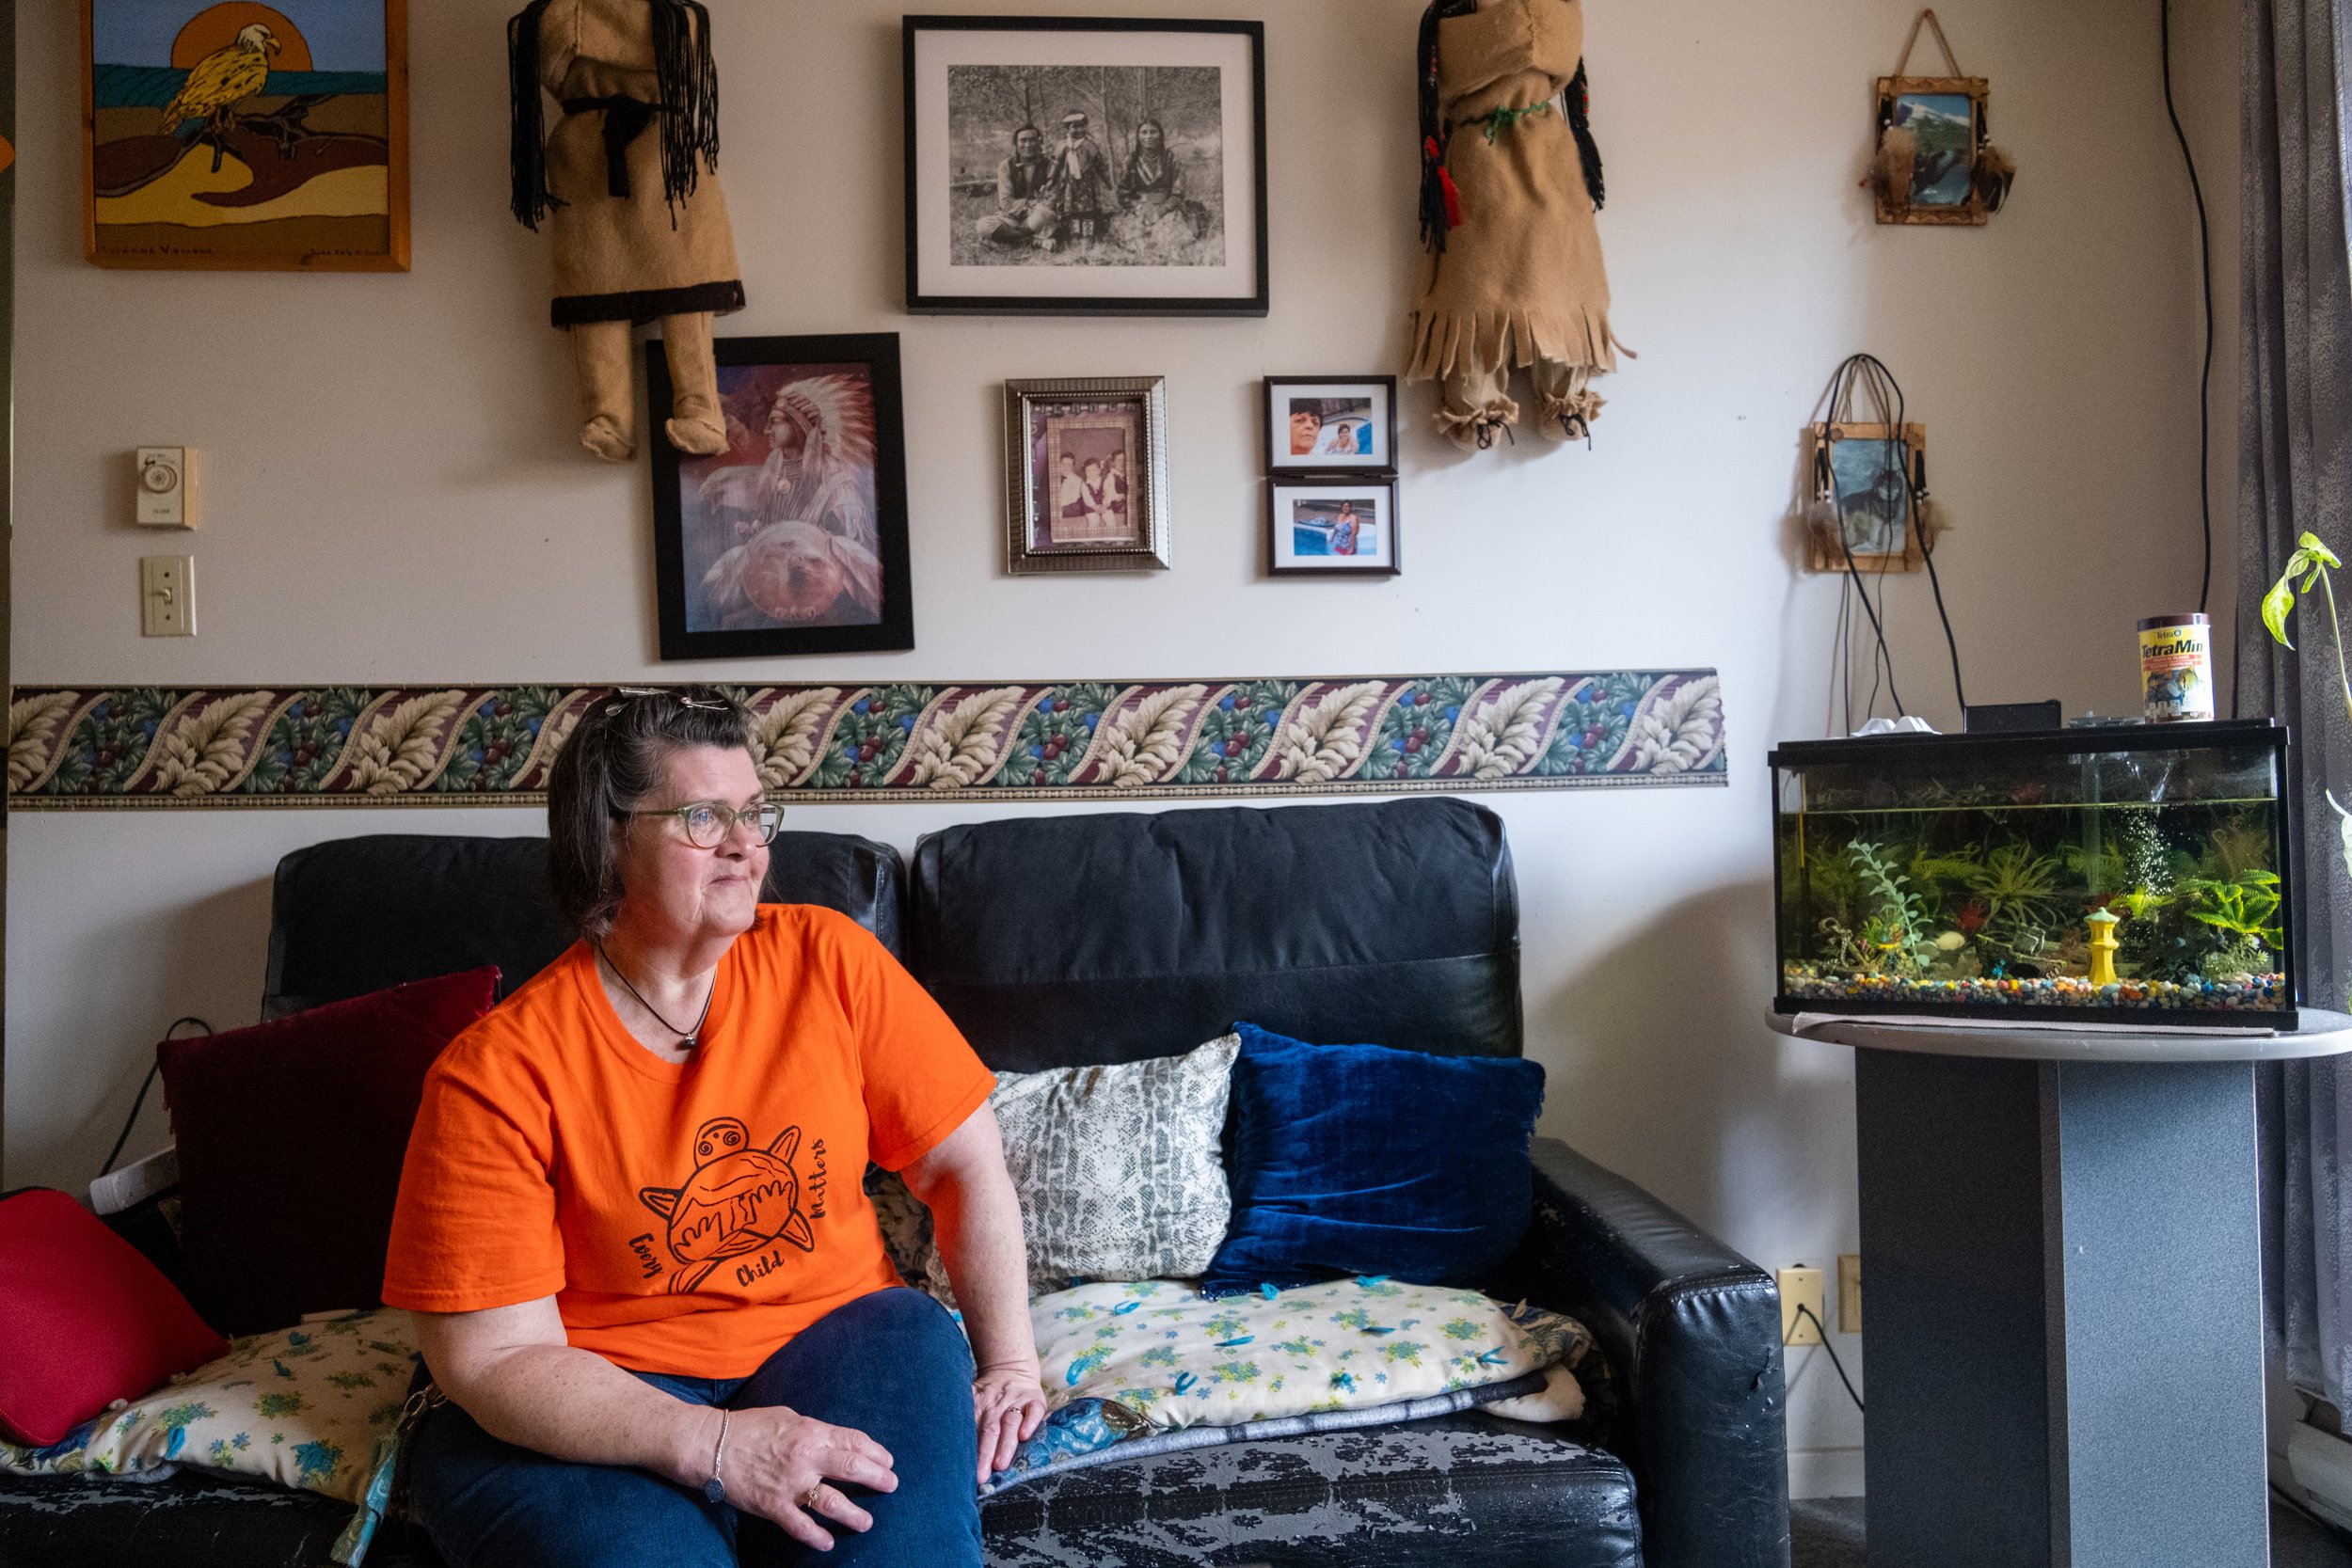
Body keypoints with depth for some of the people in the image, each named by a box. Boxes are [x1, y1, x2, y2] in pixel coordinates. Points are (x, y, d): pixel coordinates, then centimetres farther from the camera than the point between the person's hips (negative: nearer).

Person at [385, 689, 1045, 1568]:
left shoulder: (827, 960, -4)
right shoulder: (496, 1074, -12)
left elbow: (966, 1164, 2)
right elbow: (494, 1357, -14)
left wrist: (1010, 1363, -5)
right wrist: (713, 1445, -25)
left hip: (828, 1336, 3)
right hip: (590, 1405, -2)